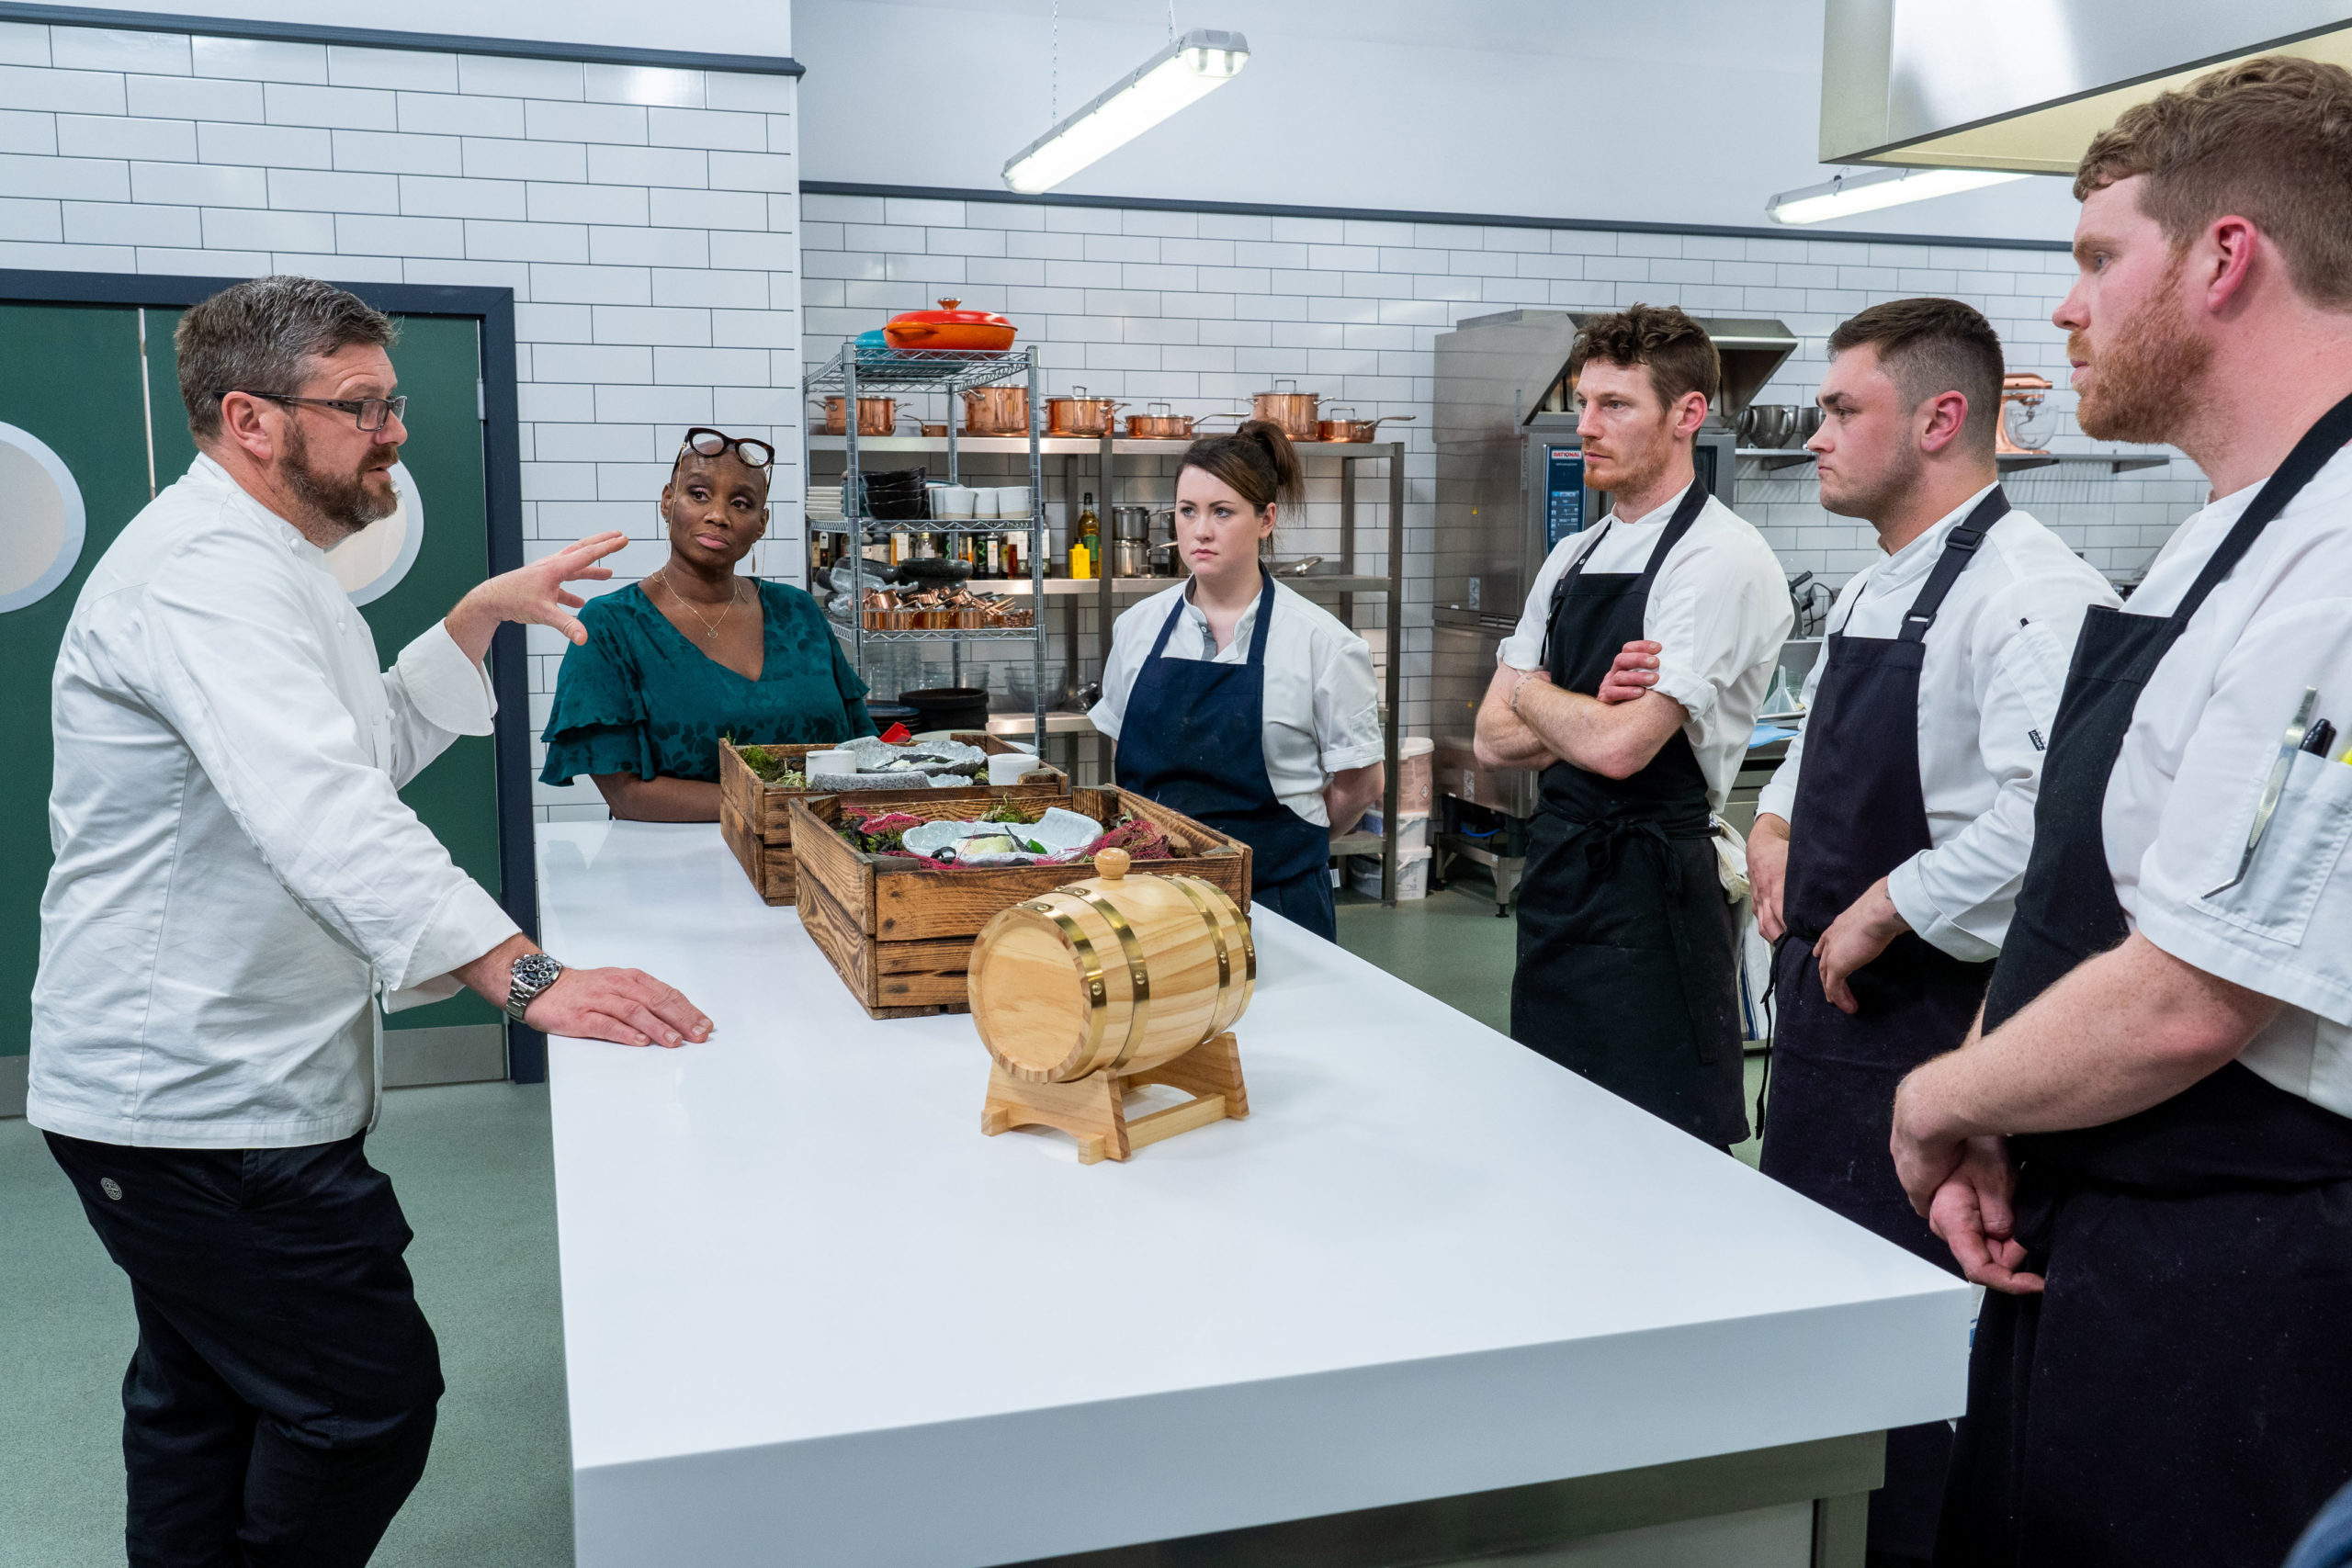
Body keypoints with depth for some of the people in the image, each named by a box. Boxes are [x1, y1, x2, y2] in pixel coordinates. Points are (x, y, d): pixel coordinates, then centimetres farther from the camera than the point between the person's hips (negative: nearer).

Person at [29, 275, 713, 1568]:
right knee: (368, 1395, -5)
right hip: (203, 1105, -11)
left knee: (203, 1393, 23)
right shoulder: (206, 571, -23)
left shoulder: (256, 561, 14)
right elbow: (326, 812, -37)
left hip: (185, 1084, 11)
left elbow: (375, 744, 21)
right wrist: (528, 977, -44)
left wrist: (481, 618, 10)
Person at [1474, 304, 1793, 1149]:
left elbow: (1620, 747, -23)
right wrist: (1593, 711, -11)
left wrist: (1530, 693, -3)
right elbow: (1495, 739, 9)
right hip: (1556, 878, 8)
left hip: (1652, 895, -8)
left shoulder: (1724, 560, -13)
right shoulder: (1573, 557, 12)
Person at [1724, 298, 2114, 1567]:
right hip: (1821, 1002, 10)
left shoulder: (2028, 592, -19)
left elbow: (2042, 825, -32)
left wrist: (1877, 917, -22)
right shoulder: (1866, 592, 13)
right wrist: (1774, 830, 7)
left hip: (1931, 1024, -10)